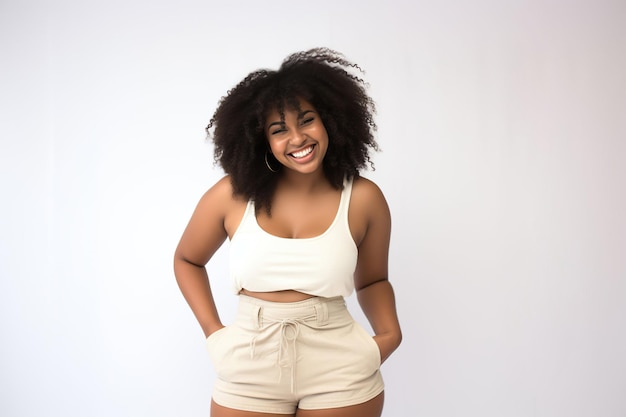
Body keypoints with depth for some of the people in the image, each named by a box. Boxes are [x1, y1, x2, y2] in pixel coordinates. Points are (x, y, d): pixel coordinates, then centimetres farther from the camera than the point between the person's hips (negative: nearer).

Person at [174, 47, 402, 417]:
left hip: (341, 375, 0)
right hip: (248, 376, 1)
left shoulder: (364, 199, -5)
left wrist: (390, 332, -5)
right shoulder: (232, 194, -8)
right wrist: (212, 330, 0)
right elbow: (187, 261, 10)